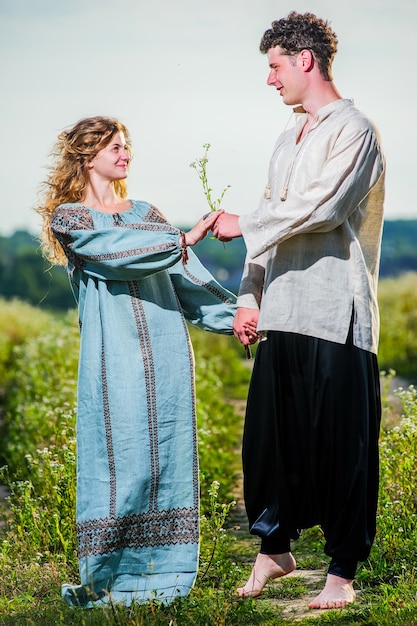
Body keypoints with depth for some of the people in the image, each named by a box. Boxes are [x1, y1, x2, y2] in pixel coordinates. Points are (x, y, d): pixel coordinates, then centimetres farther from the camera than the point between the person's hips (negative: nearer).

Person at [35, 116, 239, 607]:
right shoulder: (69, 217, 5)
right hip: (115, 358, -5)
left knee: (167, 456, 3)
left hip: (166, 352, 5)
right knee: (121, 460, -7)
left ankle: (161, 573, 9)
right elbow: (115, 253, -13)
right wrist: (183, 239, -17)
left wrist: (233, 314, 0)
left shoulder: (146, 213, 20)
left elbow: (186, 275, 12)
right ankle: (108, 580, 1)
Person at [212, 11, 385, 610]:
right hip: (283, 313, 7)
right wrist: (249, 296, 13)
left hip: (335, 315, -7)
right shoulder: (288, 140, 21)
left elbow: (321, 207, -17)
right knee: (269, 435, 8)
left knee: (340, 442, -3)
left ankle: (342, 571, 5)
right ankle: (275, 548, 24)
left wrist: (242, 224, -7)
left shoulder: (352, 130, -5)